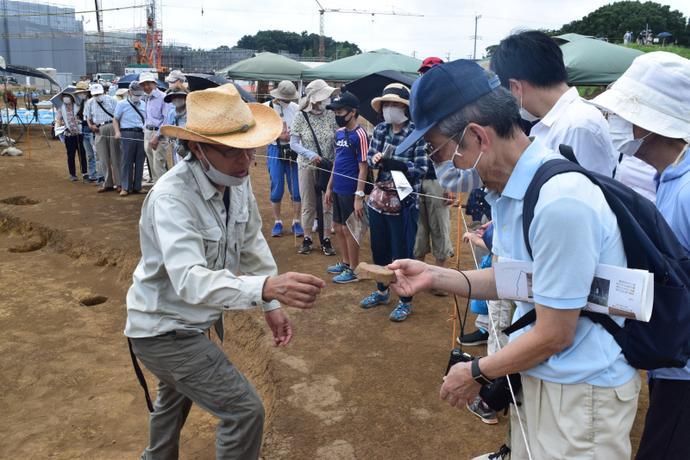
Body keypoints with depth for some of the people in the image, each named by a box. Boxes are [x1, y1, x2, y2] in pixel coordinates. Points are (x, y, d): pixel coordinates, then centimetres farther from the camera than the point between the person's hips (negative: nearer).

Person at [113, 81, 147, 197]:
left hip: (141, 134, 3)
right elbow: (115, 119, 9)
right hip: (127, 134, -3)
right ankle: (126, 187, 2)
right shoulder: (122, 104, 7)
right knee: (127, 161, -4)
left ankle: (137, 186, 11)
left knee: (140, 161, 3)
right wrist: (117, 132, -6)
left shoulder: (143, 105, 17)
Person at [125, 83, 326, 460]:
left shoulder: (238, 180, -9)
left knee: (176, 397, 32)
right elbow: (189, 279, -46)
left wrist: (272, 306, 3)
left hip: (191, 321, 9)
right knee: (244, 410, -9)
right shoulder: (171, 198, -33)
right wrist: (266, 287, -61)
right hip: (164, 330, -8)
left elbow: (251, 242, 4)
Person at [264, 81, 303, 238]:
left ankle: (296, 222, 9)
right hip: (275, 151, -1)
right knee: (276, 188, 1)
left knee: (296, 188, -1)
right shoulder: (266, 107, 1)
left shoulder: (295, 108, 7)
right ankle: (277, 223, 13)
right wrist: (278, 136, -11)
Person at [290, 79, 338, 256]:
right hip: (306, 166, -1)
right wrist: (311, 155, -19)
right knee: (308, 204, 7)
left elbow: (337, 140, 1)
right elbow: (294, 143, -5)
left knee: (328, 203, 4)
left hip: (328, 167, 1)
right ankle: (307, 239, 21)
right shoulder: (301, 116, -5)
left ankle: (326, 240, 16)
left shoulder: (331, 115, -2)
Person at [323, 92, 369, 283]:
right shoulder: (339, 133, 10)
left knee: (348, 229, 1)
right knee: (338, 227, 17)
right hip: (338, 189, 8)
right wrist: (330, 187, 18)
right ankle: (345, 263, 34)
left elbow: (363, 167, -18)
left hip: (350, 191, -8)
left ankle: (353, 270, 15)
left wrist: (359, 196, -21)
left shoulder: (360, 135, -15)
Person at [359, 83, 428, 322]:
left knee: (402, 253, 3)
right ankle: (382, 291, 40)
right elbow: (370, 157, 11)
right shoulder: (380, 130, 5)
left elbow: (422, 169, -13)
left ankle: (405, 302, 21)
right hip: (379, 199, 6)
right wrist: (376, 159, -11)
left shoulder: (416, 133, -11)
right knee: (378, 248, 18)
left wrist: (398, 164, -27)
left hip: (403, 202, -6)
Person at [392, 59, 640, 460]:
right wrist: (435, 276, -1)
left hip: (581, 391, -8)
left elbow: (554, 335, -22)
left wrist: (477, 373, -8)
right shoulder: (508, 188, 1)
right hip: (539, 377, 8)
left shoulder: (559, 201, -29)